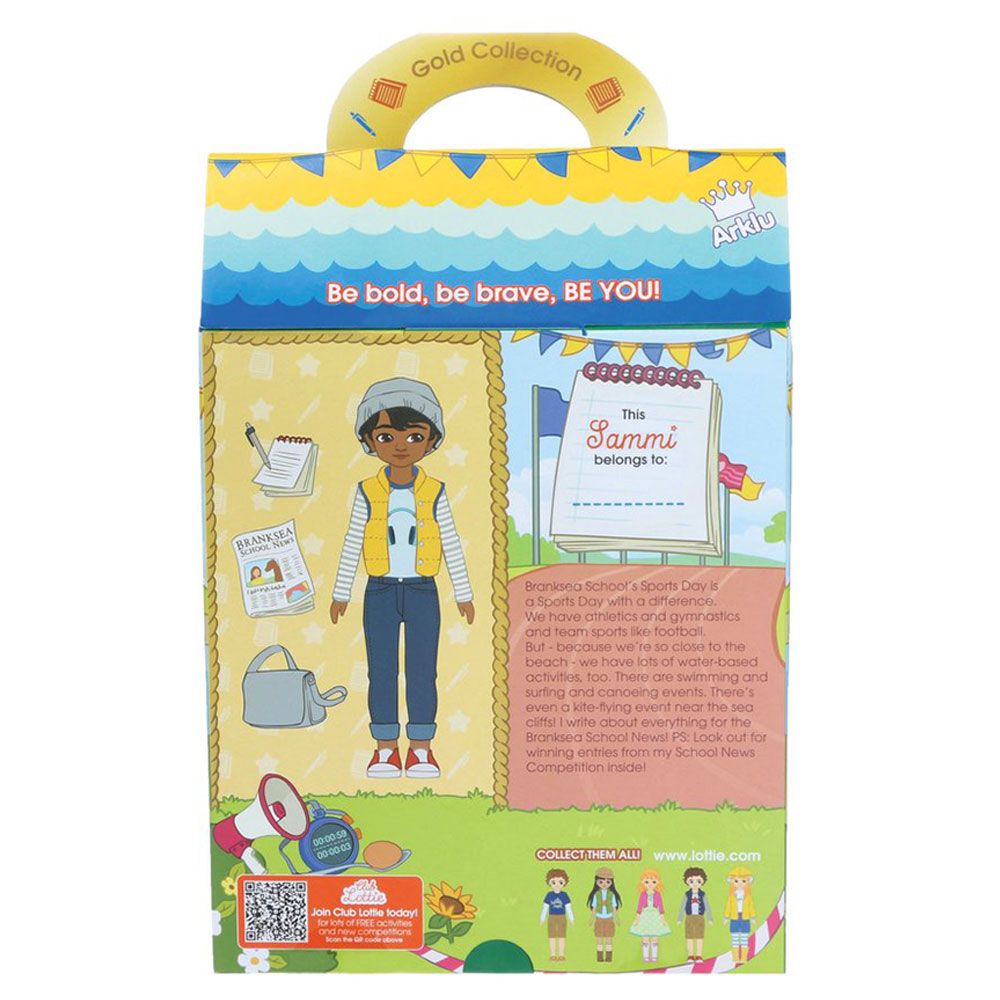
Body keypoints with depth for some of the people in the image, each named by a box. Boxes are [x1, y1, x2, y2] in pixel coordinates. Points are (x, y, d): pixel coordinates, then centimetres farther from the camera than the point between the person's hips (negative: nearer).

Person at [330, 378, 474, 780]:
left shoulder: (434, 492, -1)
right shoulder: (368, 492, 0)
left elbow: (452, 544, 3)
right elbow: (352, 544, 5)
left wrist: (463, 593, 3)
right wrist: (341, 593, 5)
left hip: (422, 593, 0)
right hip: (380, 593, 1)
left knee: (422, 672, 3)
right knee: (381, 672, 5)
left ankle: (421, 751, 16)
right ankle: (385, 750, 18)